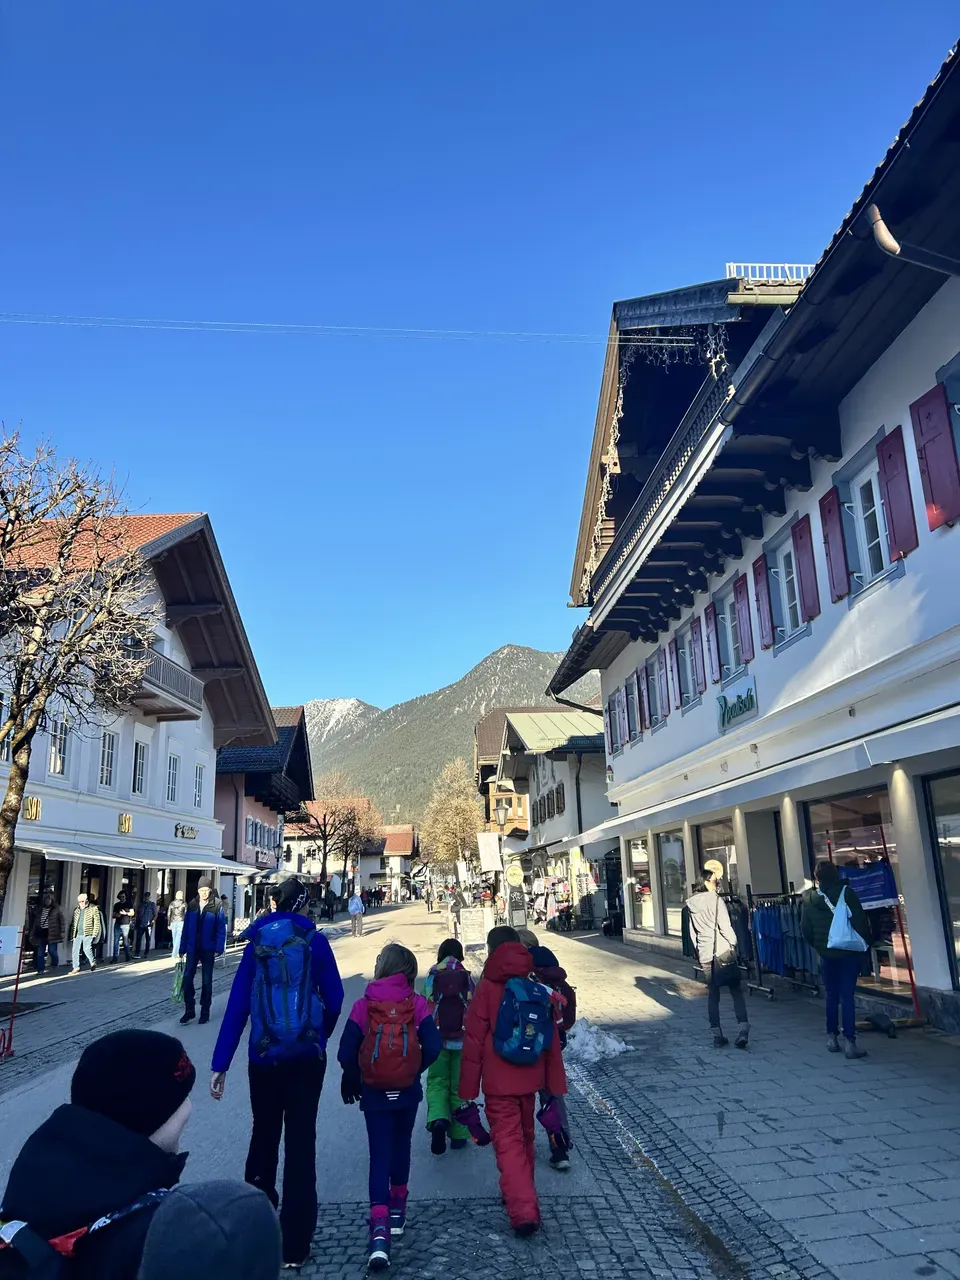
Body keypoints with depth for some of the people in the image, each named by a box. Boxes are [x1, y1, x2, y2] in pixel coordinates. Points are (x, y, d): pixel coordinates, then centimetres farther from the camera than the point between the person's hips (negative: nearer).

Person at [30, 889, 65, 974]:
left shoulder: (57, 909, -1)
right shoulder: (39, 909, 13)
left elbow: (61, 921, -3)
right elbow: (35, 922, 17)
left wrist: (62, 932, -9)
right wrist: (32, 933, 13)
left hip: (51, 933, -4)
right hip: (41, 933, 4)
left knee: (52, 951, 0)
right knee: (40, 953, 2)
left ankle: (54, 966, 24)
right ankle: (40, 970, 10)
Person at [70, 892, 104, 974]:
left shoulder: (93, 908, -1)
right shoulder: (77, 910, 14)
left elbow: (97, 922, -3)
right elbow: (74, 923, 18)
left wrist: (94, 934, -9)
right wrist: (72, 935, 12)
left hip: (88, 934, -5)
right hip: (77, 935, 5)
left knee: (86, 949, -14)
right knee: (75, 951, 1)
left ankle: (93, 962, 9)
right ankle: (76, 968, 11)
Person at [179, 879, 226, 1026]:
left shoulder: (216, 906, -8)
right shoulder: (192, 905, 3)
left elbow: (221, 929, -9)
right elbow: (186, 928, 5)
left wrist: (218, 949, -15)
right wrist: (183, 948, 3)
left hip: (208, 949, -3)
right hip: (193, 948, 3)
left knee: (206, 981, 7)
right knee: (187, 978, -2)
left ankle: (205, 1012, 18)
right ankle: (189, 1010, 13)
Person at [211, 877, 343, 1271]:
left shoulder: (256, 943, 2)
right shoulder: (313, 941, -4)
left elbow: (237, 1005, -1)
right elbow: (334, 999, -2)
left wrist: (220, 1064, 1)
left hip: (264, 1057, 2)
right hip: (308, 1056, -2)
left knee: (264, 1133, 22)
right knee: (300, 1142, 5)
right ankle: (294, 1245, 10)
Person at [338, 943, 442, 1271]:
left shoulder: (363, 1006, -11)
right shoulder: (417, 1004, -9)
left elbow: (346, 1053, -12)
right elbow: (433, 1047, -12)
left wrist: (352, 1081, 6)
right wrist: (414, 1069, 6)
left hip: (374, 1094, -2)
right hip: (408, 1093, 2)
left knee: (379, 1155, 4)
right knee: (401, 1148, 23)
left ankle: (379, 1226, -9)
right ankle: (397, 1211, 37)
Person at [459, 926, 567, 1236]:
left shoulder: (487, 988, -12)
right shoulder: (537, 988, 1)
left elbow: (474, 1041, -11)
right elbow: (551, 1040, 5)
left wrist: (467, 1089, -4)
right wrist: (556, 1083, 13)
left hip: (499, 1083, -5)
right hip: (529, 1080, 5)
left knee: (508, 1142, 0)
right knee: (525, 1138, 21)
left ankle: (523, 1210, -10)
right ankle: (522, 1195, 38)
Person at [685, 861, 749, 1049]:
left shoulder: (691, 903, 6)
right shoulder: (715, 900, -11)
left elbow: (692, 931, 11)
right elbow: (725, 927, -12)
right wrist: (733, 942, 4)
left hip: (704, 955, 5)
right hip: (723, 952, -5)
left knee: (713, 993, 9)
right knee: (736, 990, 5)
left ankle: (717, 1035, 8)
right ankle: (743, 1028, -7)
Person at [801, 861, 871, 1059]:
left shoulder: (809, 900, -1)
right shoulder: (846, 892, -9)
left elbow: (805, 929, 1)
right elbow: (861, 920, -10)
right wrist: (865, 942, 6)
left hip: (826, 954, 2)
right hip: (849, 952, -2)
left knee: (831, 996, 15)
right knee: (847, 996, -2)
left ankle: (832, 1037, 20)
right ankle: (850, 1042, -4)